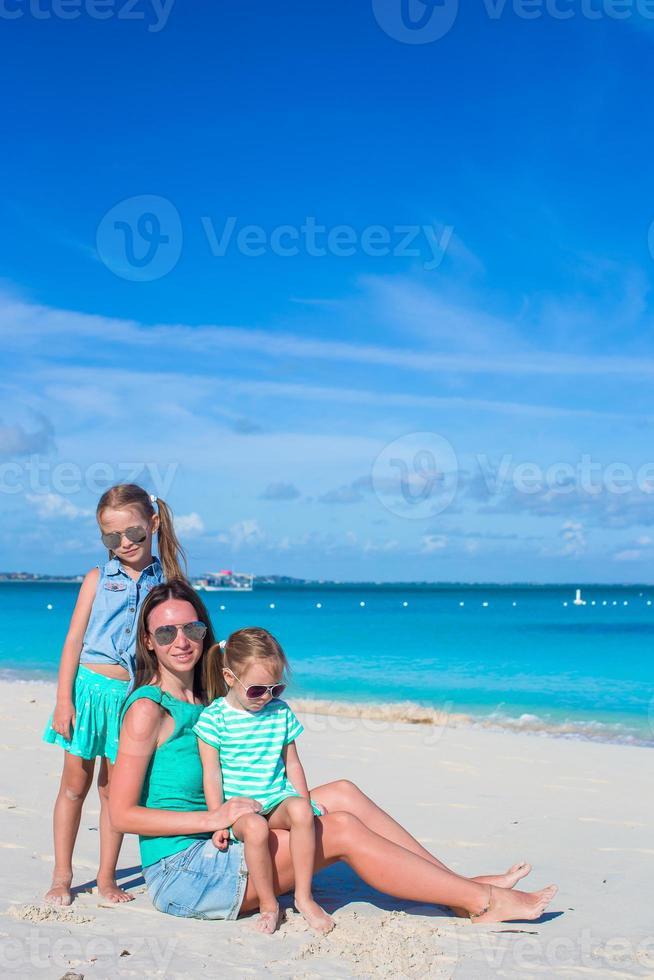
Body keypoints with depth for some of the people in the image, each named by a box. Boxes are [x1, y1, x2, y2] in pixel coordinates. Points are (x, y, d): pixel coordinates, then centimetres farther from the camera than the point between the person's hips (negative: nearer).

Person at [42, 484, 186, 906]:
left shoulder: (165, 582, 3)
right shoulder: (98, 579, 2)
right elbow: (74, 640, 1)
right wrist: (64, 699, -6)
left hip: (134, 694, 0)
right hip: (89, 686, 0)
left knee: (115, 789, 8)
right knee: (75, 784, 7)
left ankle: (107, 878, 19)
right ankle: (62, 877, 18)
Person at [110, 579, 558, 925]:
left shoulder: (202, 700, 12)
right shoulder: (148, 709, -13)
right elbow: (122, 814, -17)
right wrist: (214, 818, -21)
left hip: (215, 849, 8)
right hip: (181, 874, -8)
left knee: (342, 794, -1)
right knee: (342, 830, -14)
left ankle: (462, 885, 2)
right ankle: (482, 901, -7)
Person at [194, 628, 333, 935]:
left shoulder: (281, 712, 8)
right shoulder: (214, 717, -4)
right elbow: (212, 773, -6)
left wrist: (306, 804, 7)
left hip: (277, 797, 3)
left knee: (300, 811, -31)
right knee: (255, 827, -37)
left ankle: (304, 896, -19)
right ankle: (268, 904, -17)